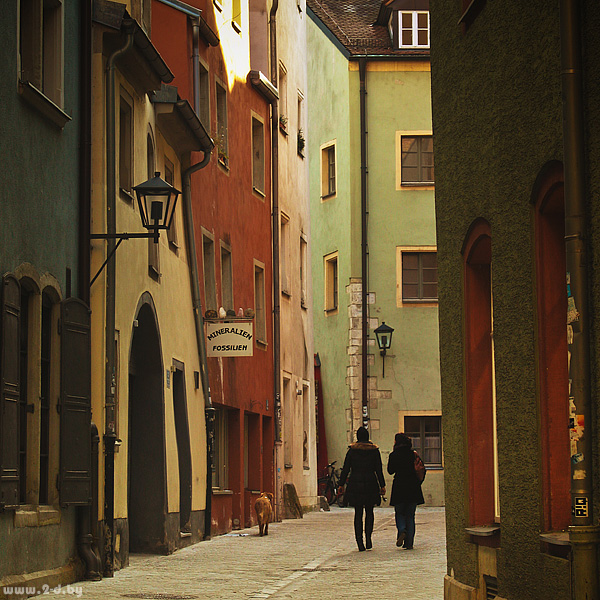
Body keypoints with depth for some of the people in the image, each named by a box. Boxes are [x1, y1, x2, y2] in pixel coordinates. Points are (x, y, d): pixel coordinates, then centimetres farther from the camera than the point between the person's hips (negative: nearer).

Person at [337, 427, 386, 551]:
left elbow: (345, 469, 0)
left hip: (355, 484, 0)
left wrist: (341, 484, 7)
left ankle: (360, 542, -2)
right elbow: (379, 470, 1)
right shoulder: (374, 450, 1)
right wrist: (382, 485, 6)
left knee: (358, 513, 4)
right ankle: (368, 536, -5)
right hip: (371, 484, 0)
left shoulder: (352, 450, 0)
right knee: (369, 511, 15)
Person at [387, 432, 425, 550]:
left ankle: (402, 531, -17)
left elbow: (390, 471, 3)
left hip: (399, 487, -2)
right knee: (410, 516, 8)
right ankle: (409, 543, 3)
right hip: (413, 487, 2)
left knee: (399, 513, 12)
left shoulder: (394, 455, -4)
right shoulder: (413, 454, 3)